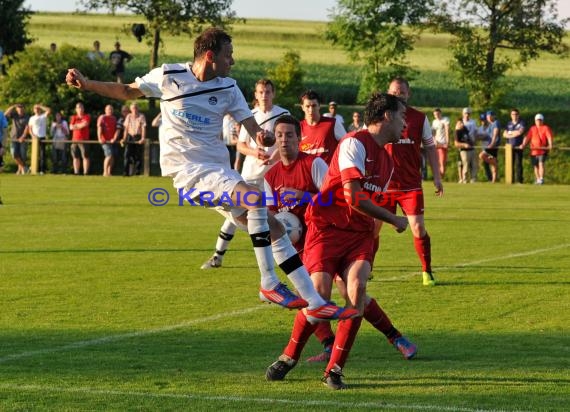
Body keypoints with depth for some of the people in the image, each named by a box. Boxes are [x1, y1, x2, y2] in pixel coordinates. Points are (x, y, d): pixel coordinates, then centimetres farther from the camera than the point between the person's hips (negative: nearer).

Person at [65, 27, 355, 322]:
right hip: (188, 169, -6)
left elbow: (252, 128, 2)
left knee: (274, 229, 2)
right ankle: (269, 284, -20)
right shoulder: (168, 76, -4)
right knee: (254, 197, -29)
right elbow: (128, 92, 10)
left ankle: (316, 303, 9)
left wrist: (265, 137, -22)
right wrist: (86, 84, 1)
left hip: (219, 170, 6)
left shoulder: (227, 88, 7)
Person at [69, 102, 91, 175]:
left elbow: (85, 124, -13)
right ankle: (76, 173, 7)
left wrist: (76, 126, -1)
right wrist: (80, 126, -8)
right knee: (76, 157, 4)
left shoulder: (87, 117, 5)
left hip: (84, 140, -4)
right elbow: (71, 127, 3)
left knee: (85, 156, -10)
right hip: (75, 140, 4)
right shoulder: (74, 117, 15)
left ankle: (86, 172, -10)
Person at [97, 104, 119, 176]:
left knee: (113, 156, 3)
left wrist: (114, 138, -8)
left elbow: (117, 129, 8)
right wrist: (100, 139, -23)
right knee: (109, 155, -17)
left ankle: (109, 172, 10)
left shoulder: (114, 119, 15)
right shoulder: (102, 118, -1)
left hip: (112, 140, 6)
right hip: (105, 141, -6)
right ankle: (105, 172, -12)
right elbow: (99, 128, -11)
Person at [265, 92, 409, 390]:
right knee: (320, 295, -17)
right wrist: (394, 220, -7)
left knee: (357, 289, -19)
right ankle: (288, 357, 8)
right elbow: (354, 198, -18)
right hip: (327, 228, -6)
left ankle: (334, 369, -10)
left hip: (360, 234, 6)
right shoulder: (354, 143, -11)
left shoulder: (387, 161, 18)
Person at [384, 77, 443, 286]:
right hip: (383, 184, 0)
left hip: (411, 184, 0)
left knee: (418, 228, -5)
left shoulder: (419, 118, 3)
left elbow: (430, 147, 9)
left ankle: (427, 272, 7)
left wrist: (437, 177, 4)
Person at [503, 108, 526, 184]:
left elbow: (520, 132, -12)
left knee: (518, 164, -8)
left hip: (518, 146, -4)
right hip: (509, 146, 4)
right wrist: (514, 133, -7)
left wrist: (510, 133, -1)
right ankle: (510, 180, 3)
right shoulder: (509, 123, 18)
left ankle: (519, 180, -8)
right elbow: (504, 134, 8)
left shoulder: (521, 123, 5)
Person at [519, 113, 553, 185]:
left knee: (541, 163, -18)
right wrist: (523, 145, -10)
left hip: (543, 150, -4)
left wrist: (550, 145, -29)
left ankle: (541, 179, -20)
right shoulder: (532, 128, 13)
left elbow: (549, 137, -12)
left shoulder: (546, 128, 1)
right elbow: (527, 137, 5)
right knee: (535, 165, 9)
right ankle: (538, 179, 24)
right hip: (534, 150, 4)